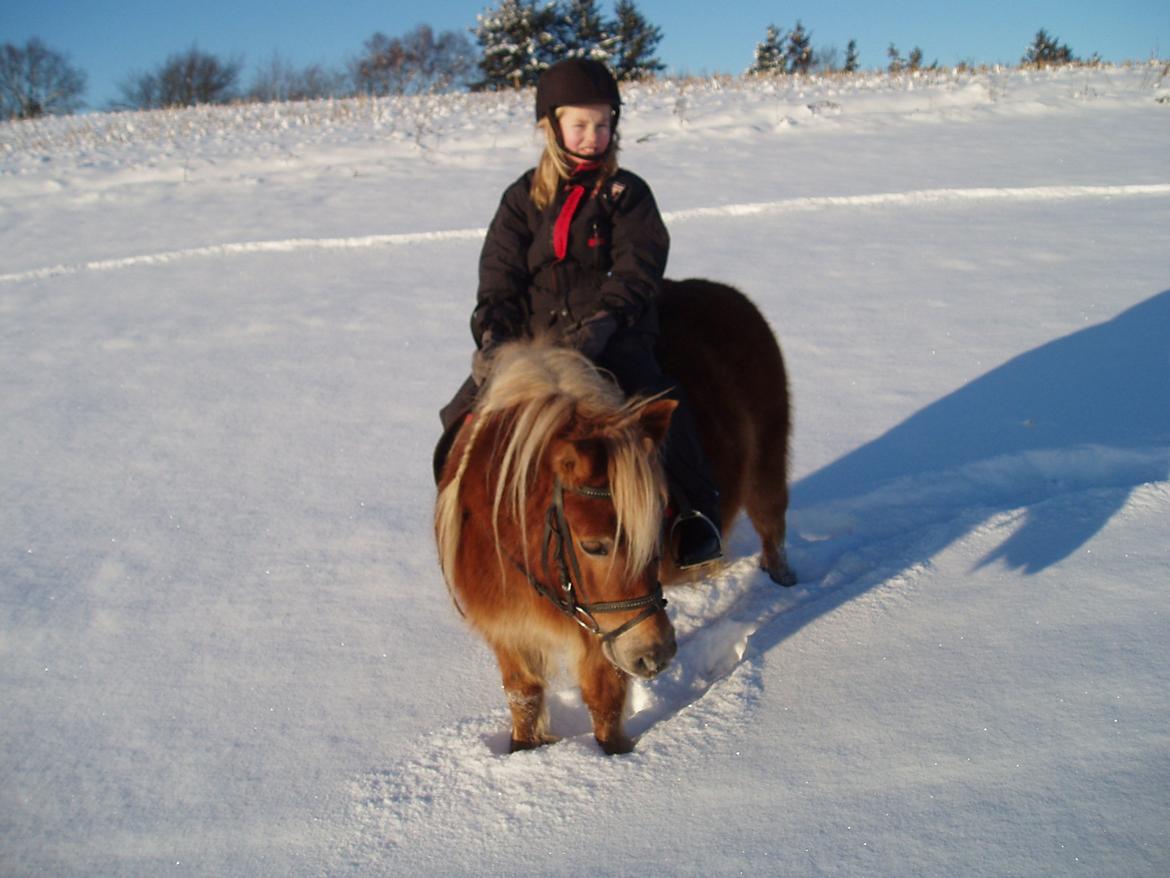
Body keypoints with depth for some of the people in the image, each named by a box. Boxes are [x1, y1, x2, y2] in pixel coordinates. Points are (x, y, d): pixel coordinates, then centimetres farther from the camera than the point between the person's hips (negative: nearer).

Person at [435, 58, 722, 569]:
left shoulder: (626, 193, 6)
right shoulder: (523, 198, 13)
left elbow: (636, 271, -6)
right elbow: (499, 278, 8)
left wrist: (601, 323, -22)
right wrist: (492, 336, -10)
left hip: (612, 338, -3)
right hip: (532, 339, 3)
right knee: (467, 416, -8)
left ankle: (693, 515, -9)